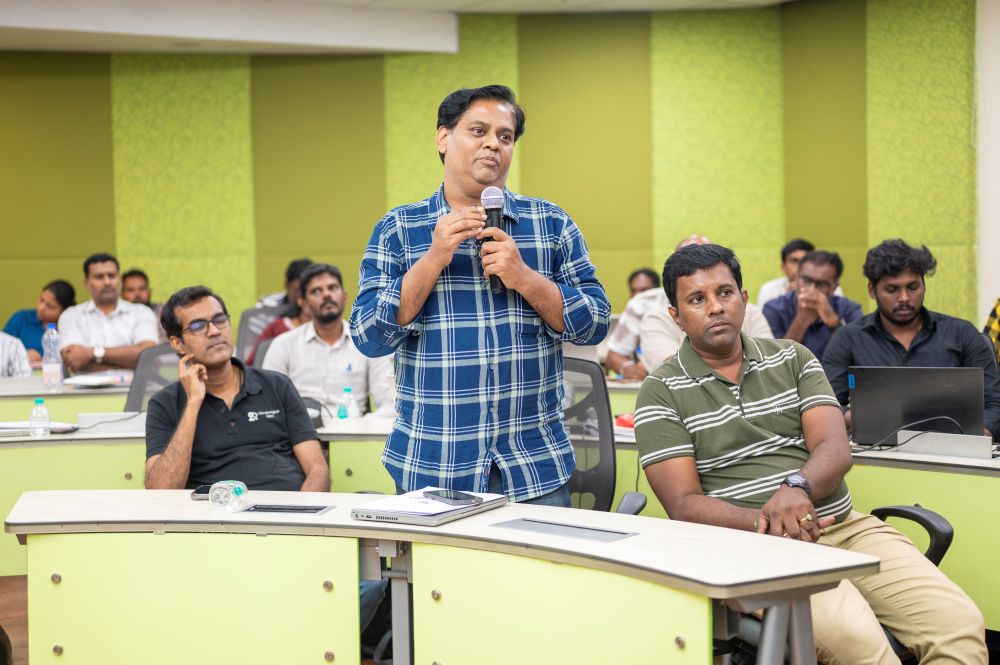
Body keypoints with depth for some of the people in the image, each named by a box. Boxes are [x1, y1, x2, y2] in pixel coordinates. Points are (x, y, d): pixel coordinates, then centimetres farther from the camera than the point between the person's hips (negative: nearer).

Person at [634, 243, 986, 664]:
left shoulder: (792, 358, 16)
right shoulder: (661, 393, 5)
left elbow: (836, 449, 2)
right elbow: (684, 504, -4)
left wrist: (797, 487, -21)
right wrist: (764, 522, -22)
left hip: (845, 526, 4)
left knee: (961, 624, -19)